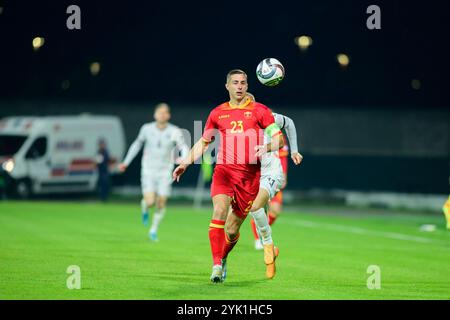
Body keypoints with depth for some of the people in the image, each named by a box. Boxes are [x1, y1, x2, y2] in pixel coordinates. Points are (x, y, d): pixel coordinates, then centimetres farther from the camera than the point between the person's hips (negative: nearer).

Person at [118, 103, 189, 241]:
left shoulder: (175, 132, -9)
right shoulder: (147, 129, -5)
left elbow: (184, 147, -7)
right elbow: (137, 144, 12)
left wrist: (184, 159, -31)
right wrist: (126, 162, 15)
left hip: (165, 172, 0)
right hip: (148, 171, 0)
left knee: (161, 203, 0)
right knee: (150, 202, -14)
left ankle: (153, 230, 23)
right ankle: (144, 207, 25)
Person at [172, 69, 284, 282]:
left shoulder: (259, 111, 6)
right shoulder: (217, 113, 13)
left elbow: (279, 138, 4)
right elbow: (203, 143, 23)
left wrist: (266, 147, -17)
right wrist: (185, 163, 13)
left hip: (250, 175, -1)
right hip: (224, 170, 1)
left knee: (232, 229, 2)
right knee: (219, 211, -25)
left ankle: (223, 259, 31)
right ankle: (217, 265, -25)